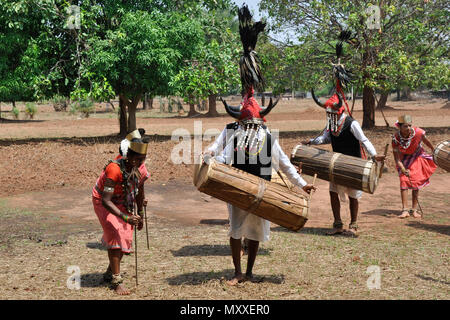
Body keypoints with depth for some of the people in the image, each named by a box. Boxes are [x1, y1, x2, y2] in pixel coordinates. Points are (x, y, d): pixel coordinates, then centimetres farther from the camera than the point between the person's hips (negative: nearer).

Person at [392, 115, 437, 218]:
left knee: (416, 182, 0)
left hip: (417, 157, 1)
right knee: (403, 180, -13)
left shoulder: (418, 132, -29)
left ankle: (414, 210, 8)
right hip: (404, 159, -1)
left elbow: (426, 141, -5)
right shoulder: (396, 138, -29)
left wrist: (433, 150, 13)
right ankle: (405, 210, -13)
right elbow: (397, 159, -25)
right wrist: (403, 169, -40)